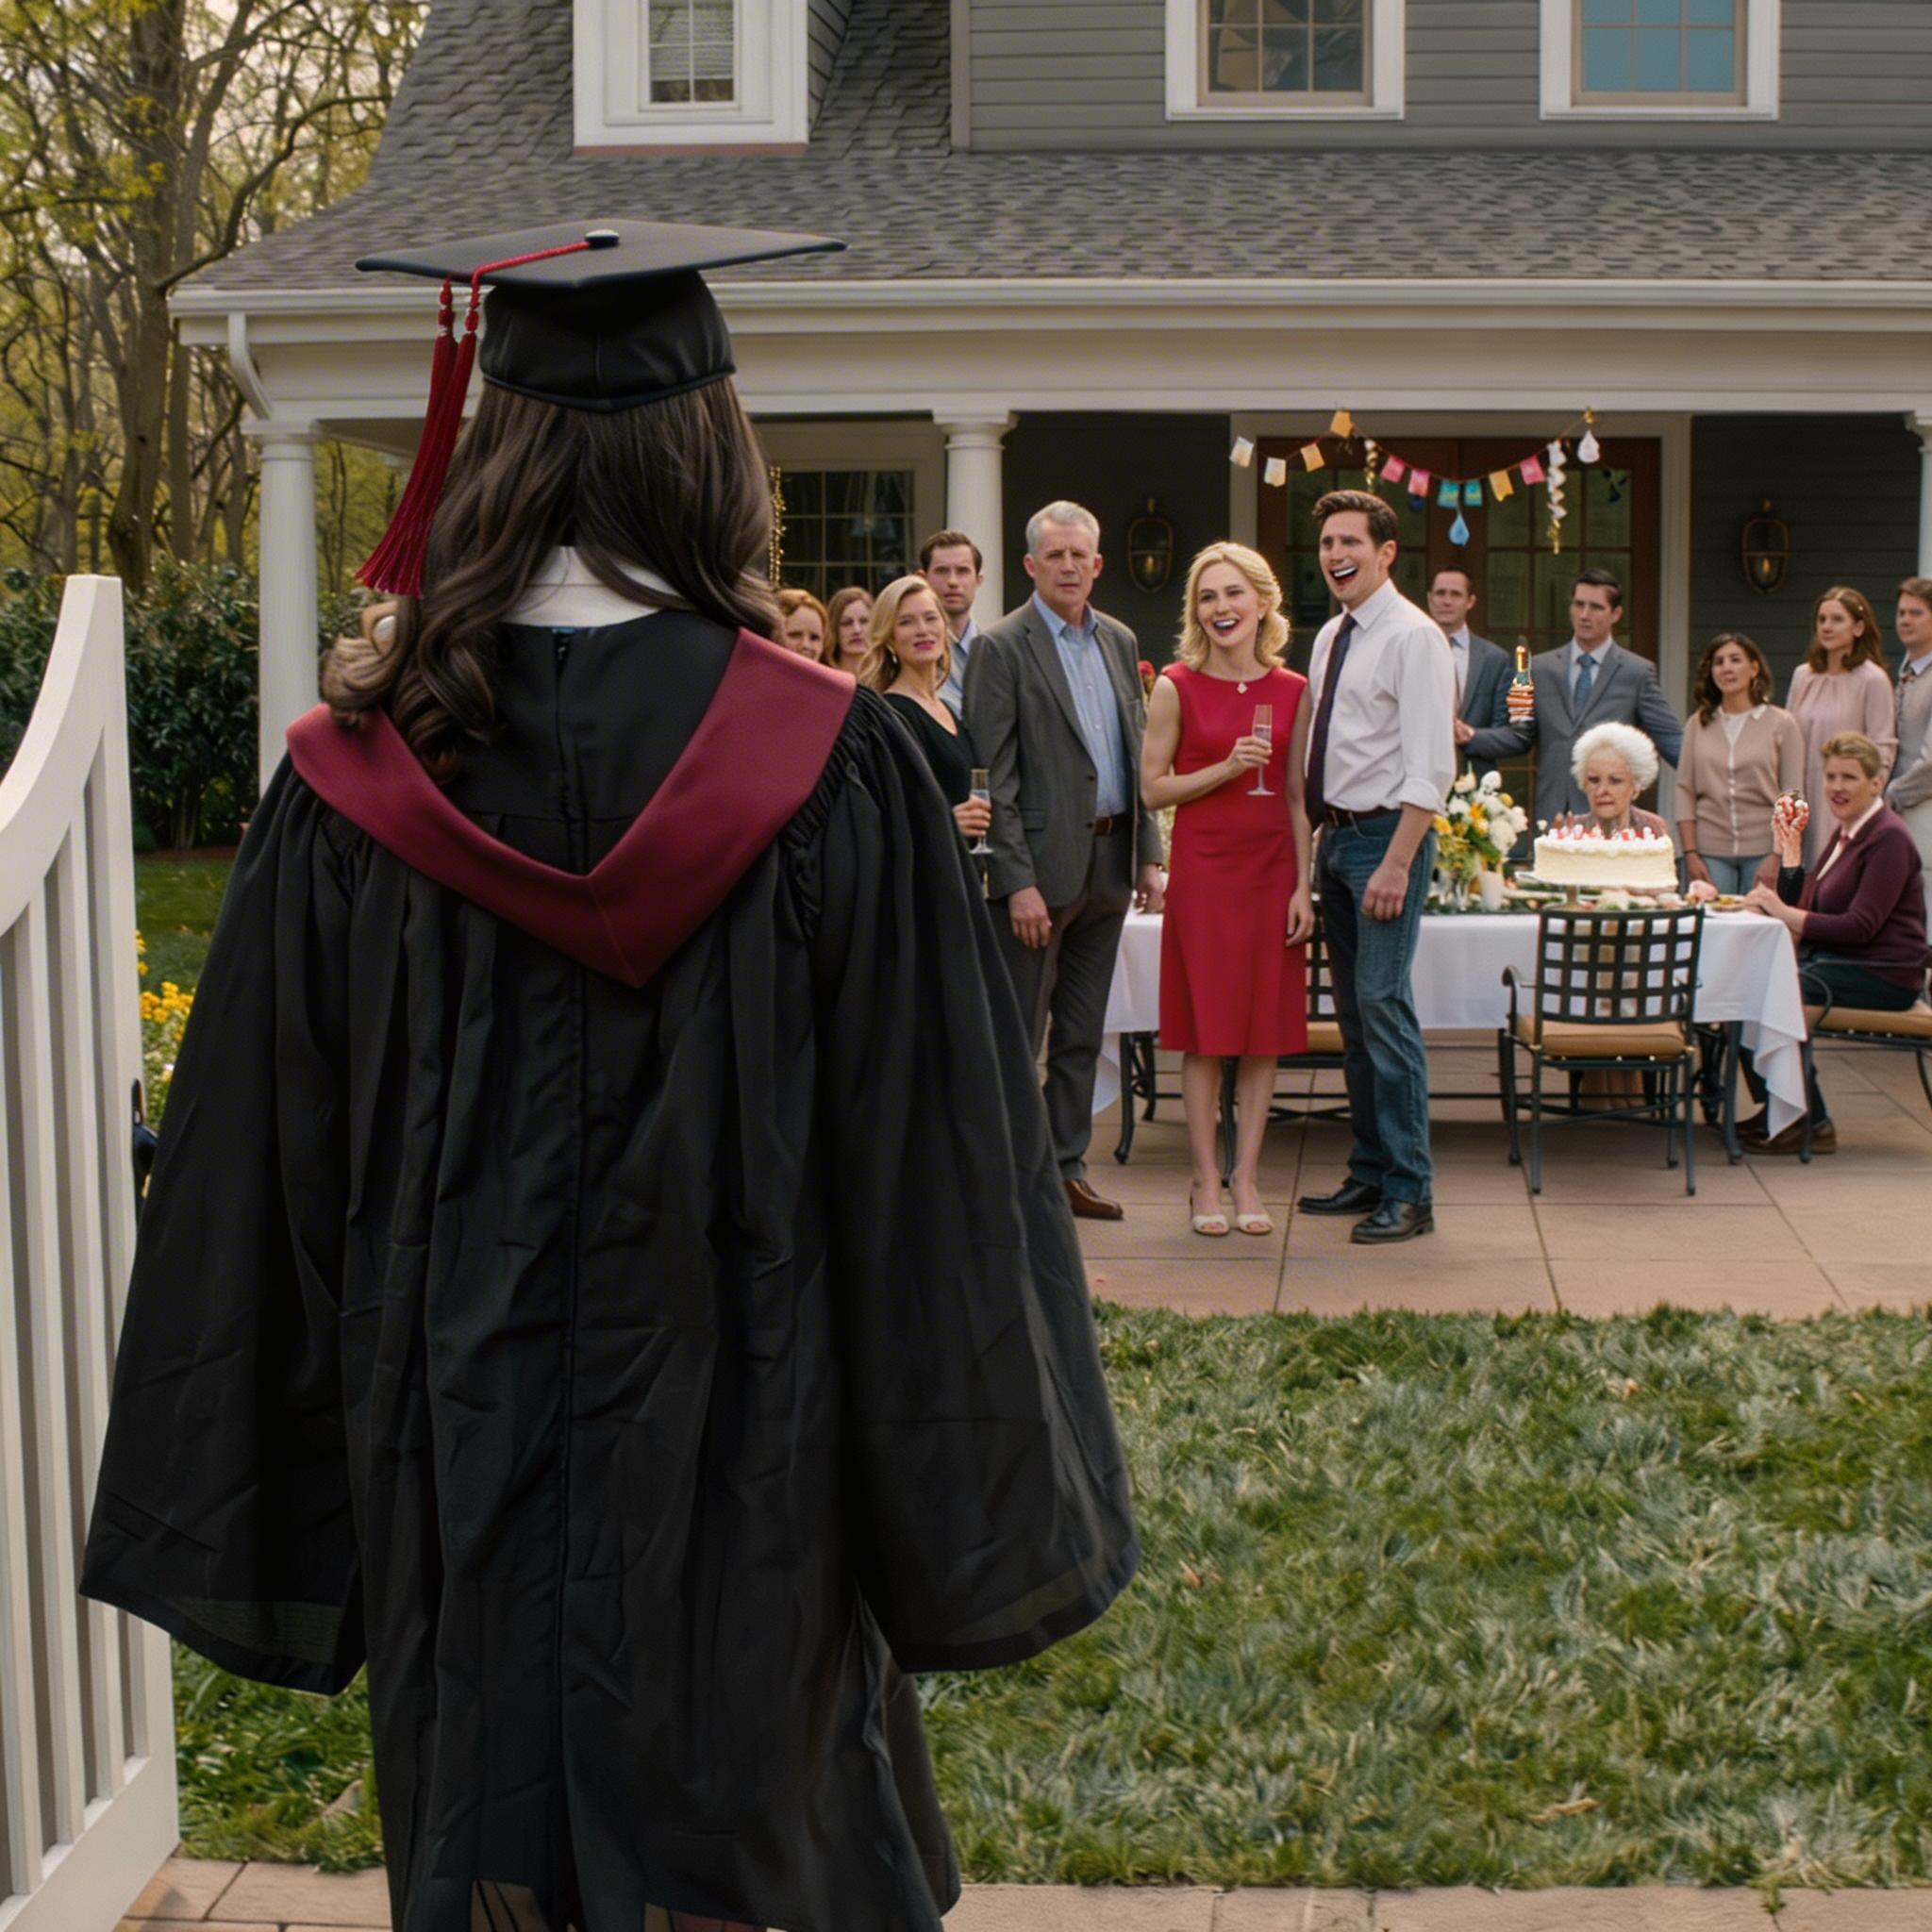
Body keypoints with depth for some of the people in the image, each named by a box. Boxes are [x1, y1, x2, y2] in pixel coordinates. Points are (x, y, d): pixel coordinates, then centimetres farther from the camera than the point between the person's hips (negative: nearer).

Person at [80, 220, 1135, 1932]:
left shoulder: (358, 779, -7)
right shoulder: (834, 768, -13)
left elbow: (265, 1182, -2)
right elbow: (933, 1178, -10)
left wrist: (271, 1535, 9)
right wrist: (982, 1524, 1)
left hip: (456, 1486, 2)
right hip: (743, 1482, -2)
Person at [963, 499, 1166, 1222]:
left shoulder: (1119, 642, 12)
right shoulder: (1001, 648, -8)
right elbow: (994, 774, -11)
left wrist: (1147, 854, 10)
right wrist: (1018, 880, -16)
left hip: (1109, 858, 6)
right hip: (1042, 862, -6)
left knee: (1082, 1034, 13)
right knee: (1016, 1035, -1)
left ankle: (1066, 1168, 21)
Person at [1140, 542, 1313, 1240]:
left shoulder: (1292, 691, 6)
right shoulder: (1177, 686, -2)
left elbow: (1297, 796, 7)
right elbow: (1153, 789, -2)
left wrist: (1304, 886, 1)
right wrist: (1227, 767, -15)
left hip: (1271, 868, 3)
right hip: (1203, 867, -3)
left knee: (1267, 1026, 4)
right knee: (1205, 1026, 0)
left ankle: (1247, 1176, 11)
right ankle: (1206, 1181, 7)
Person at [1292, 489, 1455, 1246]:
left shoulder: (1413, 637, -11)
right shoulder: (1330, 637, 14)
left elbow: (1431, 767, -17)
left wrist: (1396, 864, -21)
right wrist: (1317, 834, 13)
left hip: (1386, 837, -8)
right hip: (1334, 836, 8)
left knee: (1383, 1004, -11)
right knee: (1353, 1012, 11)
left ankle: (1408, 1192, -6)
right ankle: (1369, 1173, 18)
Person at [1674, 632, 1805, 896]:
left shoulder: (1782, 724, 4)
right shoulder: (1698, 724, 10)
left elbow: (1792, 798, 2)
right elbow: (1685, 790, 7)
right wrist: (1690, 854, -2)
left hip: (1763, 852, -1)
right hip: (1709, 852, 2)